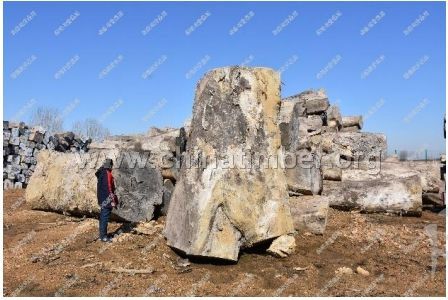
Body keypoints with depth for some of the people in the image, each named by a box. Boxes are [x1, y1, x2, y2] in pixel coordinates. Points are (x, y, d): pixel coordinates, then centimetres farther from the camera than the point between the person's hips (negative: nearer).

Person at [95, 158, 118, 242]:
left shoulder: (101, 173, 11)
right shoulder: (107, 174, -17)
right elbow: (109, 188, -22)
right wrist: (113, 201, -19)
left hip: (102, 199, 10)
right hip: (107, 199, -10)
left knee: (103, 217, 16)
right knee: (105, 218, -4)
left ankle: (102, 235, 24)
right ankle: (103, 237, 1)